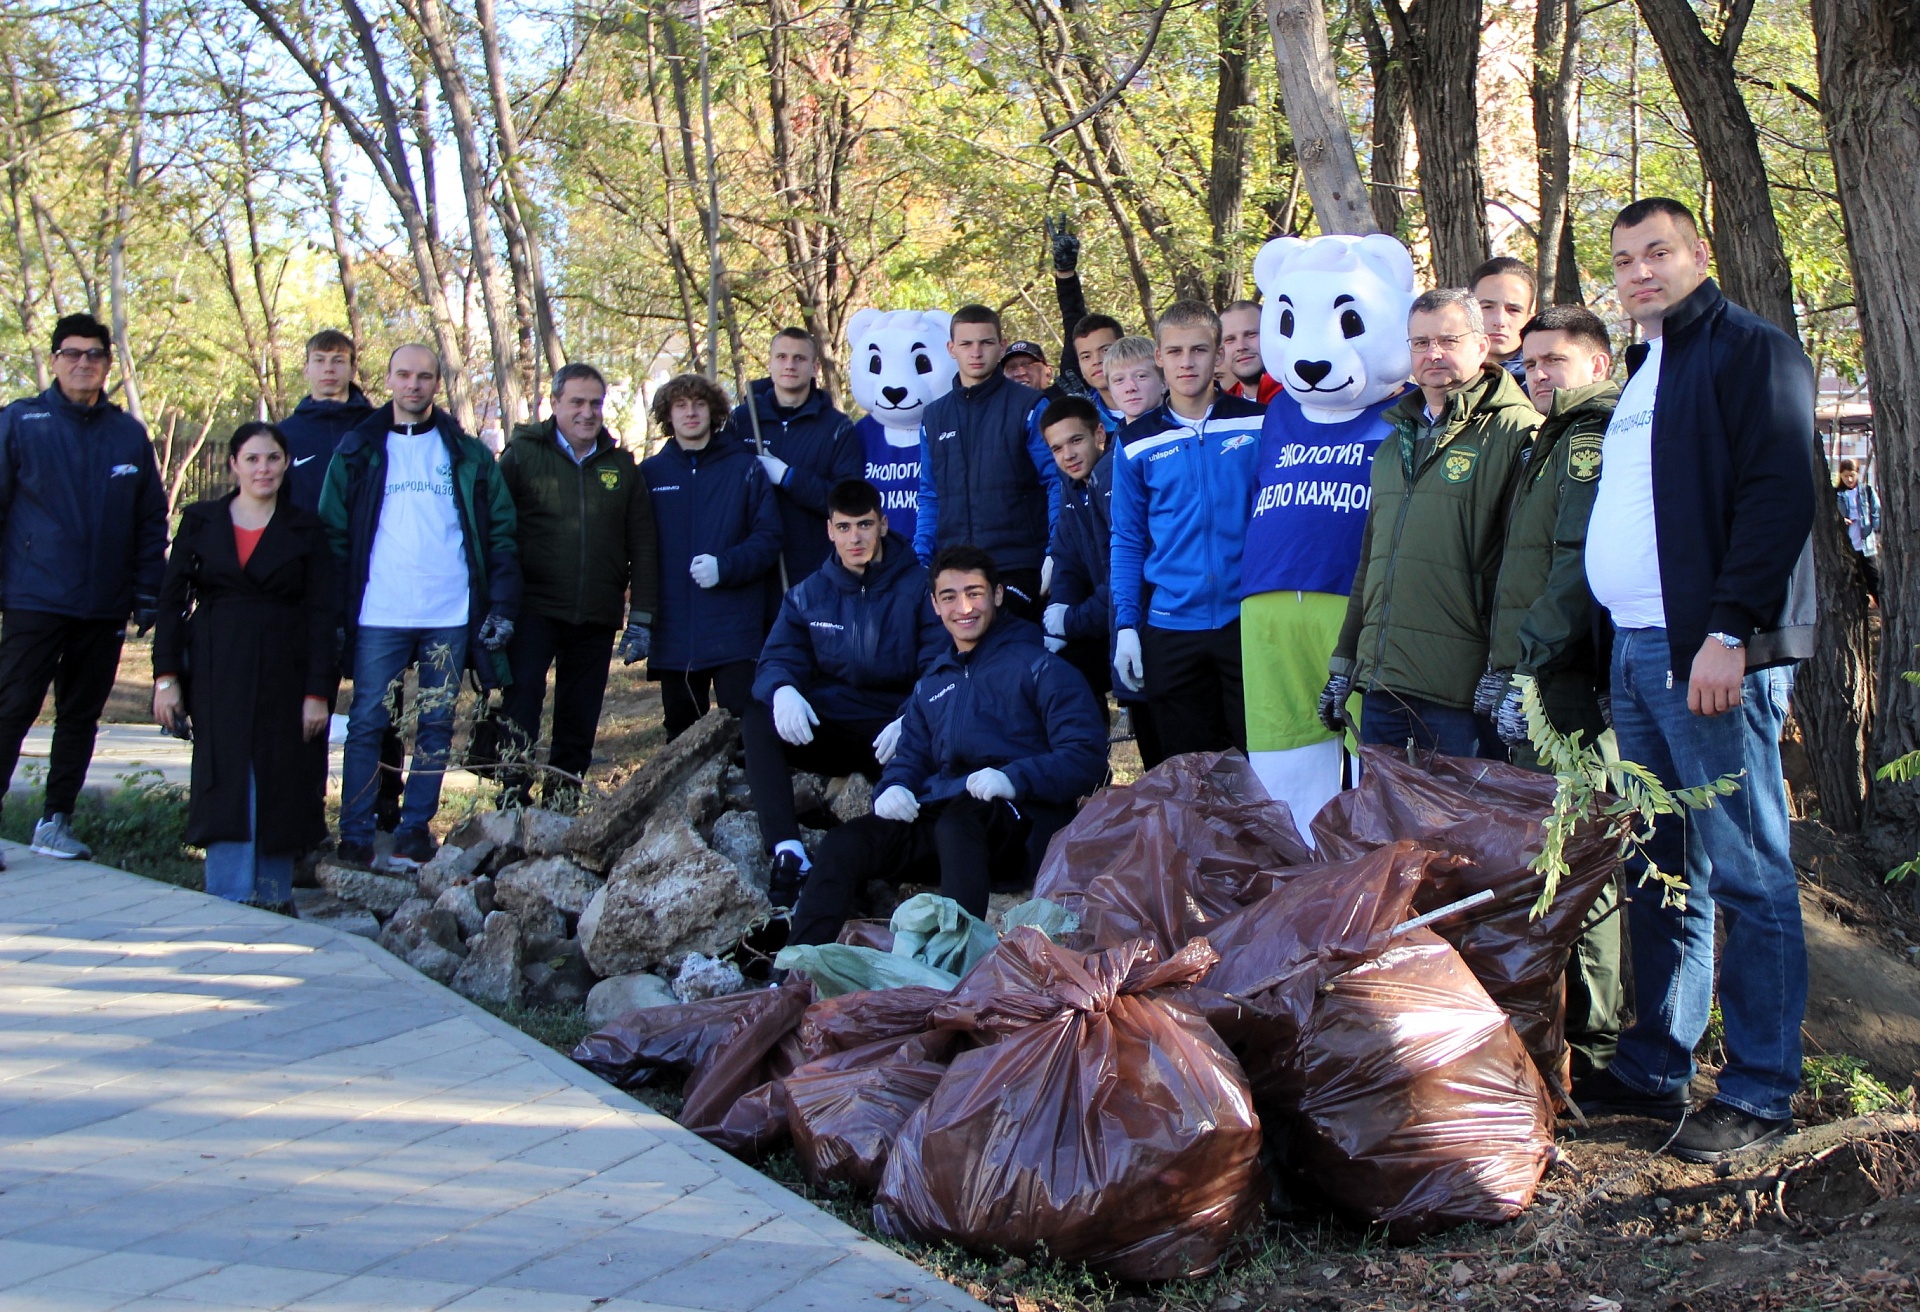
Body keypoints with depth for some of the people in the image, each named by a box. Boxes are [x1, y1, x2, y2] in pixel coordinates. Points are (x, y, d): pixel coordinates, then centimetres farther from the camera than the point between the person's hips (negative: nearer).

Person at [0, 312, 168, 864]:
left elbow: (152, 522, 11)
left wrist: (147, 594, 5)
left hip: (105, 608, 4)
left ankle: (57, 821, 20)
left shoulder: (130, 434, 8)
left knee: (81, 717, 10)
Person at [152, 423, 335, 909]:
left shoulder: (305, 529, 6)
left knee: (280, 785, -1)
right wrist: (166, 674, -3)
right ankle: (230, 899, -5)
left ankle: (273, 896, 9)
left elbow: (321, 614, 2)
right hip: (217, 673, 0)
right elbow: (172, 600, 6)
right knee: (227, 781, -7)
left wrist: (319, 690, -5)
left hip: (284, 674, 0)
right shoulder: (201, 522, 8)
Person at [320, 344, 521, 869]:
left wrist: (502, 605, -2)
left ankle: (414, 831, 14)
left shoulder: (468, 455, 9)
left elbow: (501, 532, 7)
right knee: (367, 723, -1)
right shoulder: (358, 451, 7)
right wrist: (335, 610, -3)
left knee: (436, 727, 6)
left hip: (450, 616, 1)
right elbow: (334, 535, 5)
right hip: (378, 616, -1)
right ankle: (355, 836, 5)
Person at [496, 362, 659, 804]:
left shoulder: (621, 465, 11)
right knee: (522, 701, -14)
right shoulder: (522, 454, 2)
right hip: (534, 610, -3)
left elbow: (643, 545, 10)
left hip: (597, 618, 3)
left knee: (579, 725, 7)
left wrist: (641, 616, 4)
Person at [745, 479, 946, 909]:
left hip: (893, 736, -3)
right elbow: (778, 659, 2)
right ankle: (788, 854, -33)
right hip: (829, 731, 4)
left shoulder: (918, 587, 0)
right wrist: (782, 690, -24)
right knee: (757, 719, -24)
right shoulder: (808, 594, 11)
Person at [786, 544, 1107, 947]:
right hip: (935, 819, 5)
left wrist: (1014, 779, -22)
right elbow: (911, 757, 25)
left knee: (956, 819, -40)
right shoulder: (932, 683, 28)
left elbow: (1086, 758, -5)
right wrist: (894, 789, -1)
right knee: (843, 843, -21)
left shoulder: (1038, 668, 6)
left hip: (1019, 825, -5)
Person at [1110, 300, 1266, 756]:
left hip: (1248, 618, -1)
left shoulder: (1258, 424, 1)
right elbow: (1127, 540, 8)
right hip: (1171, 629, 1)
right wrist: (1125, 624, 0)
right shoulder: (1138, 443, 5)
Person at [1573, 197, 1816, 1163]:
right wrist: (1620, 645, 17)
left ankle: (1758, 1094, 3)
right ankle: (1653, 1071, 20)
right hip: (1636, 651, 9)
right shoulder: (1643, 373, 23)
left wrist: (1730, 630, -21)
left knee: (1747, 875, -3)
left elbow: (1779, 494, -13)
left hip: (1711, 652, -8)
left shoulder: (1751, 350, -3)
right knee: (1658, 872, 12)